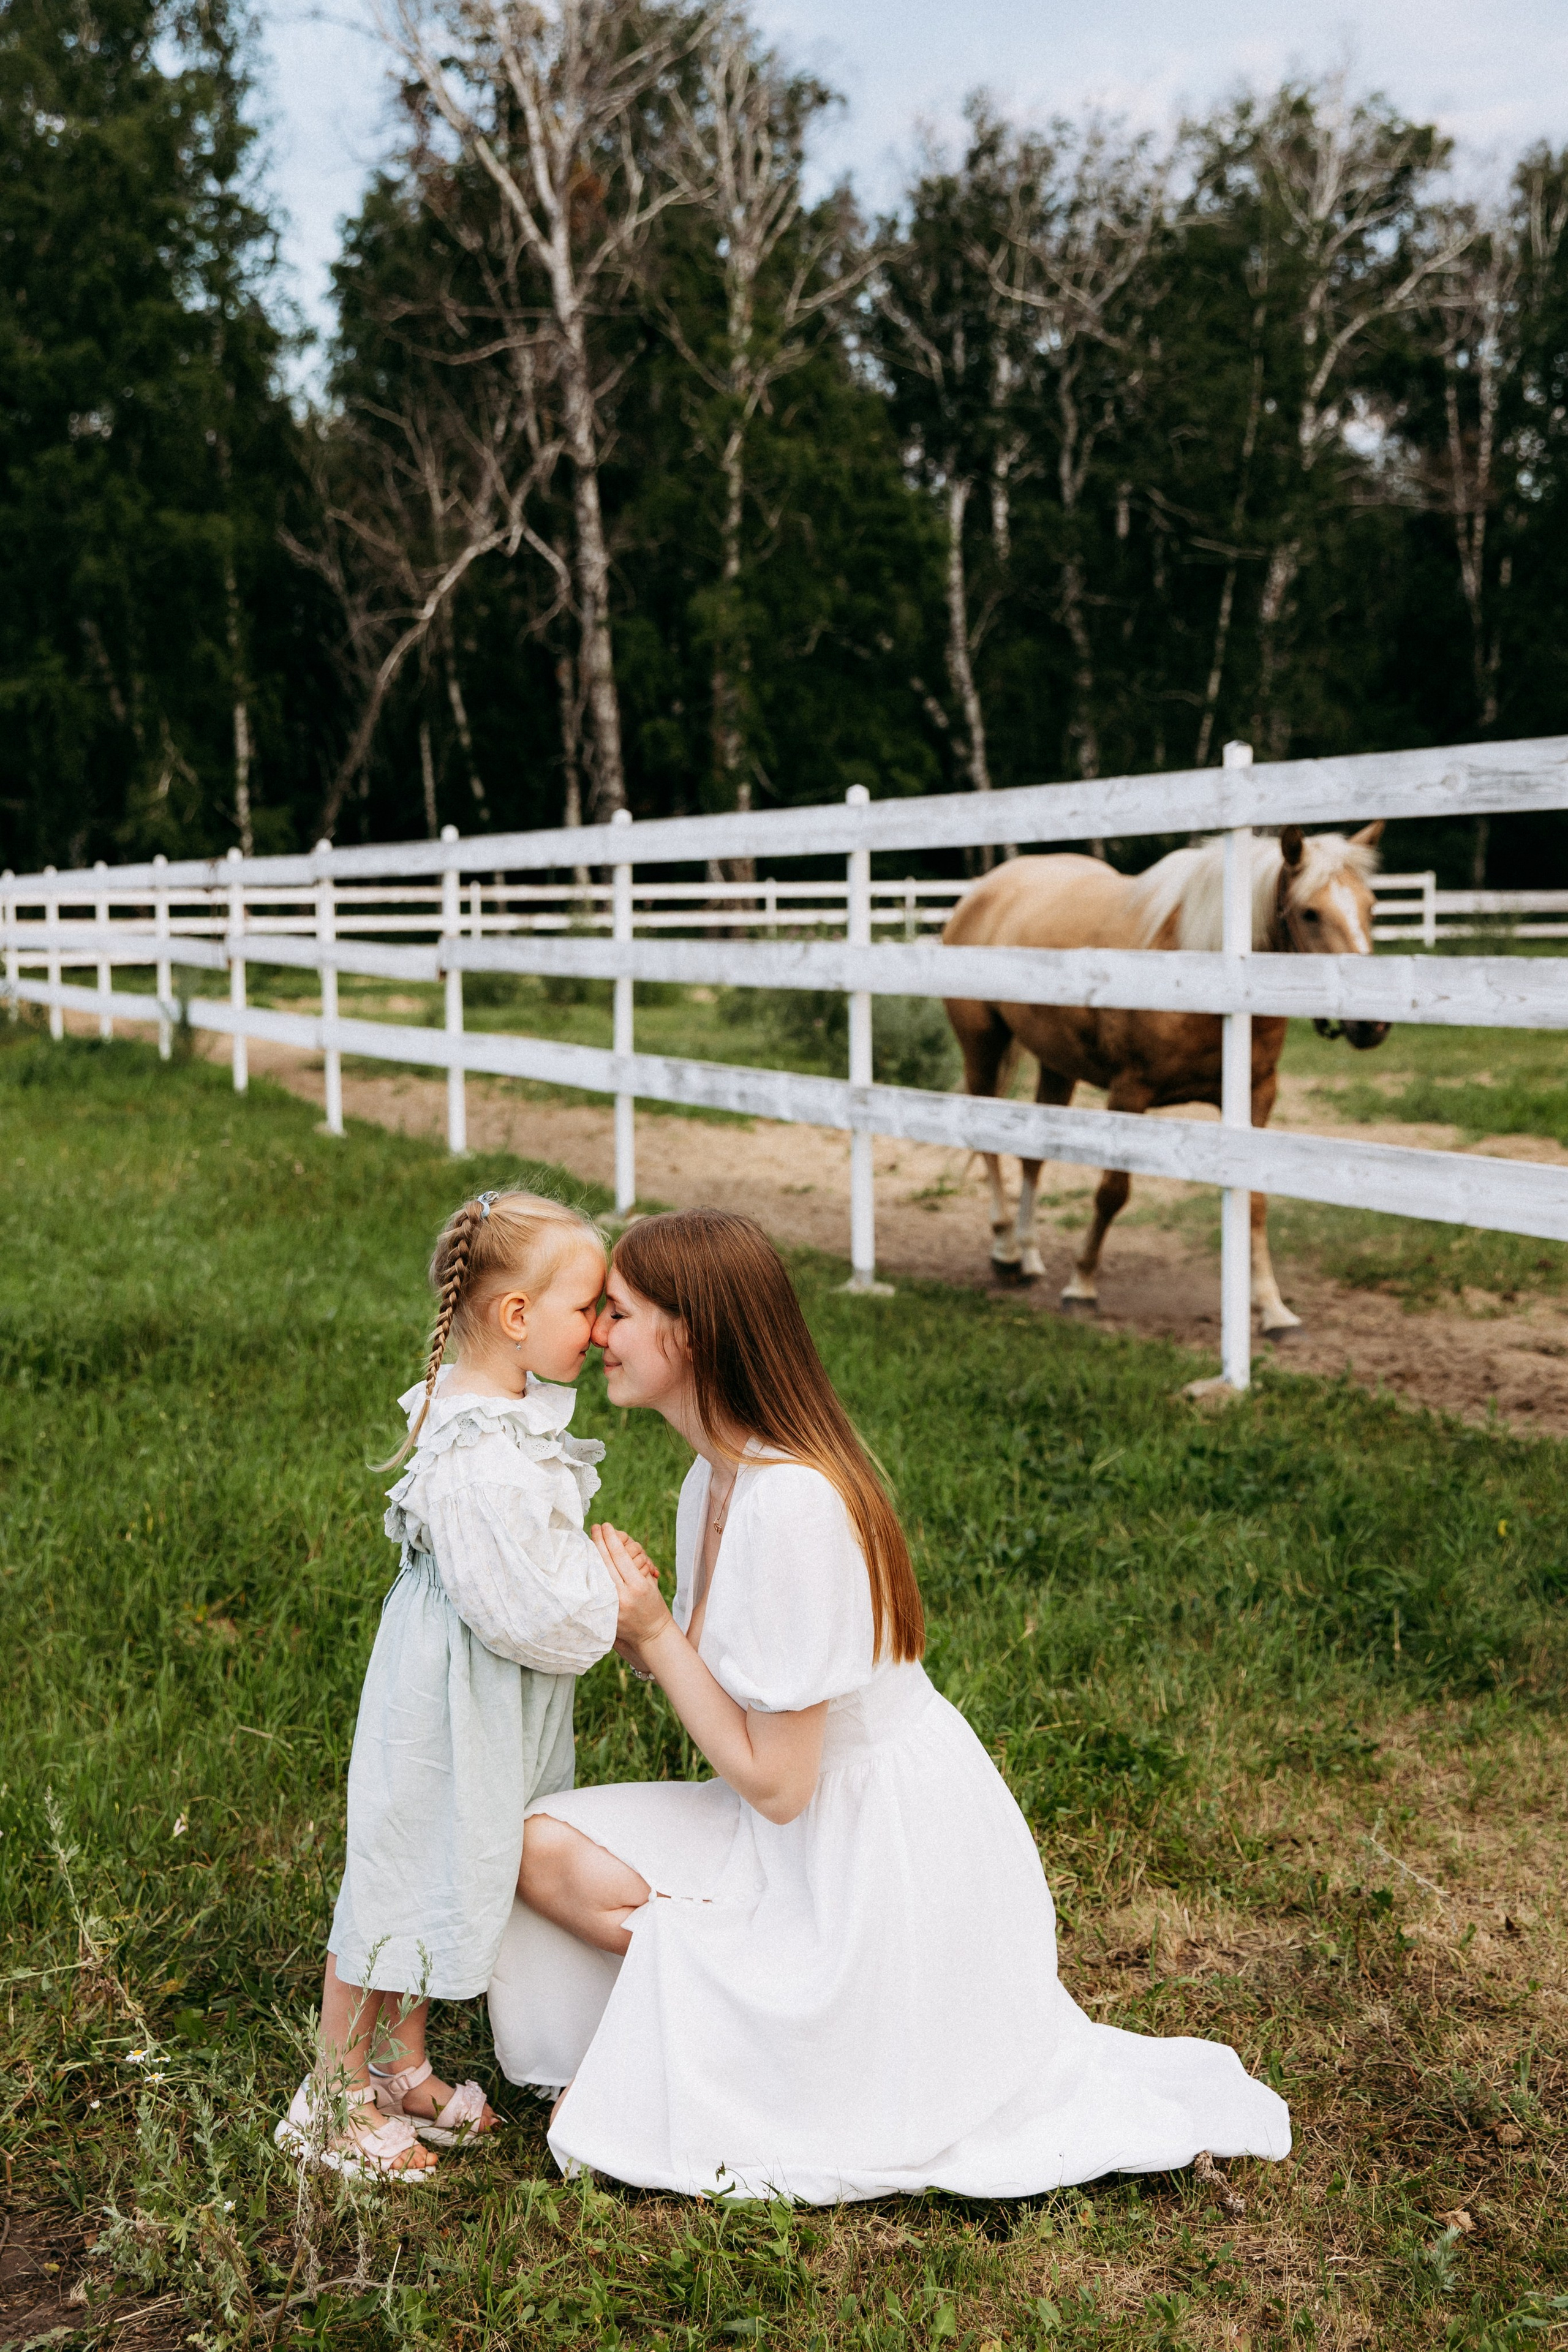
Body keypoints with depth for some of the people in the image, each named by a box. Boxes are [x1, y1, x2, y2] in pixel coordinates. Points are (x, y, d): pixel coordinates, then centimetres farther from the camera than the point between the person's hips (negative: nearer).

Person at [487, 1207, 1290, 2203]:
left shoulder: (792, 1503, -27)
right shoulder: (718, 1475, 2)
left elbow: (774, 1782, -22)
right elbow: (723, 1680, 5)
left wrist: (656, 1635, -15)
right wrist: (642, 1627, -12)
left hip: (882, 1853, -9)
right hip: (806, 1829, 9)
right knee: (546, 1847, -1)